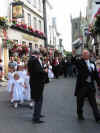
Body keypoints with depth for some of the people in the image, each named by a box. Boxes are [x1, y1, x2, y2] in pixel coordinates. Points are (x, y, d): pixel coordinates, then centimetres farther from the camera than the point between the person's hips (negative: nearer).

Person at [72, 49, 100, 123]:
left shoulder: (92, 63, 10)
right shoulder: (80, 62, -2)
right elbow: (74, 62, -25)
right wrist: (74, 56, -43)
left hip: (91, 85, 3)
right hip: (82, 85, -3)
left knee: (93, 102, 6)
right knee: (80, 101, 9)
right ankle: (80, 114, 29)